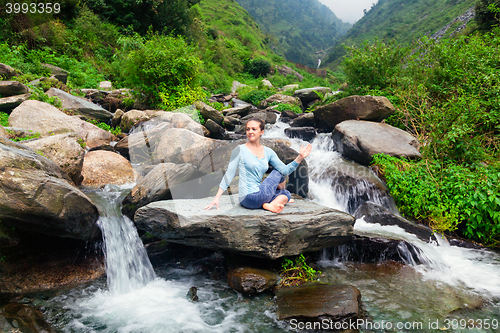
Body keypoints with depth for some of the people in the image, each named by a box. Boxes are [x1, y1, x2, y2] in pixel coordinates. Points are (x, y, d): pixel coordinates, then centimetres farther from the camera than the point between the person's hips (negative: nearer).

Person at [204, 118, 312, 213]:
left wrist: (300, 157, -7)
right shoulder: (240, 150, -6)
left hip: (258, 194, 7)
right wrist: (217, 198, -10)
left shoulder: (268, 152, 9)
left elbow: (285, 170, 5)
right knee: (278, 172, 5)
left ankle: (269, 205, -10)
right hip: (248, 197, -7)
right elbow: (229, 174, -6)